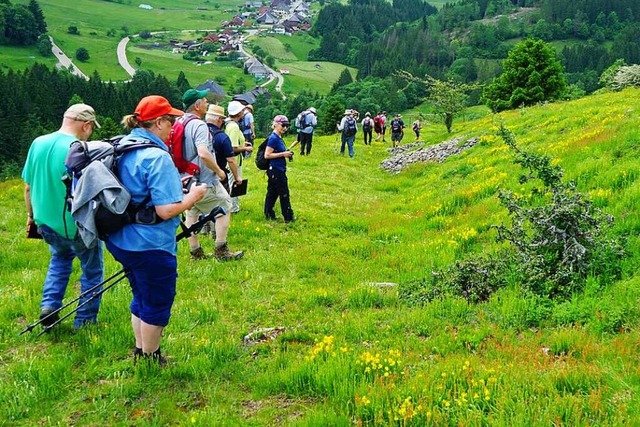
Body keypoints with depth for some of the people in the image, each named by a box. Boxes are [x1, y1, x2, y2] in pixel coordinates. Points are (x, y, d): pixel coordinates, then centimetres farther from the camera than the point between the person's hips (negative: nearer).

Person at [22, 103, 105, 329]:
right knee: (92, 270, 16)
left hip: (46, 223, 6)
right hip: (77, 225, -6)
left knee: (60, 256, 32)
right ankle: (85, 320, 22)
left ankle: (49, 305, 18)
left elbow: (28, 186, 6)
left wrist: (31, 215, 20)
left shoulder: (37, 143, -2)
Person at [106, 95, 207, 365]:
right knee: (157, 303, 10)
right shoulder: (157, 157, -22)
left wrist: (176, 185, 16)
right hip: (150, 246, -9)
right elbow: (166, 211, -26)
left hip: (121, 240, 9)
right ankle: (151, 359, 25)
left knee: (142, 298, 25)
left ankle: (140, 351, 39)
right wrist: (193, 196, -9)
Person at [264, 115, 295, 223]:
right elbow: (267, 155, -20)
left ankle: (268, 214, 22)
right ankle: (288, 217, 10)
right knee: (284, 194, 0)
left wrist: (286, 153, 6)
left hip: (277, 170, 9)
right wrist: (283, 154, -20)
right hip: (276, 170, -9)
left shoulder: (279, 137, 10)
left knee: (272, 193, 14)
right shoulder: (273, 138, -18)